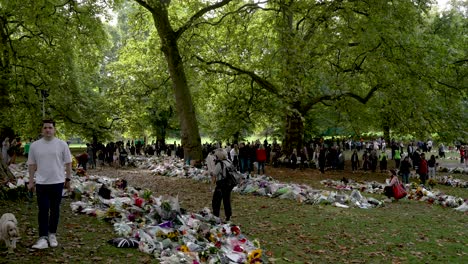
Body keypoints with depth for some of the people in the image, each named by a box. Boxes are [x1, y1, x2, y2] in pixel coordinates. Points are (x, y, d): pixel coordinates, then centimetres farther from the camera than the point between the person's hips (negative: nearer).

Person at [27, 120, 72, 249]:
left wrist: (69, 179, 1)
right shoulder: (35, 145, 2)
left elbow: (68, 163, 3)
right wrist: (31, 181, 7)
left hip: (57, 182, 0)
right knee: (43, 210, -1)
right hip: (41, 183, 0)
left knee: (55, 210, 10)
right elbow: (32, 164, 8)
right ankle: (43, 237, 2)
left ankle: (52, 234, 23)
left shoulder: (62, 144, -2)